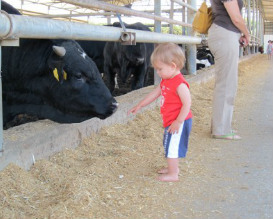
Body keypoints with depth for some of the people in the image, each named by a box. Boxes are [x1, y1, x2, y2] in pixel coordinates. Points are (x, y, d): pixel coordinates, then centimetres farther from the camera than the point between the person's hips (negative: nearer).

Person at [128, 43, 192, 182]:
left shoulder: (180, 84, -23)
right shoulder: (165, 81, 8)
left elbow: (187, 104, -25)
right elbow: (155, 93, 18)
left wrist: (178, 122, -25)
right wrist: (140, 106, 21)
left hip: (179, 122, -10)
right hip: (170, 121, 10)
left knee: (172, 146, -4)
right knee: (171, 146, 20)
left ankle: (173, 174, 5)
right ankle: (173, 168, 35)